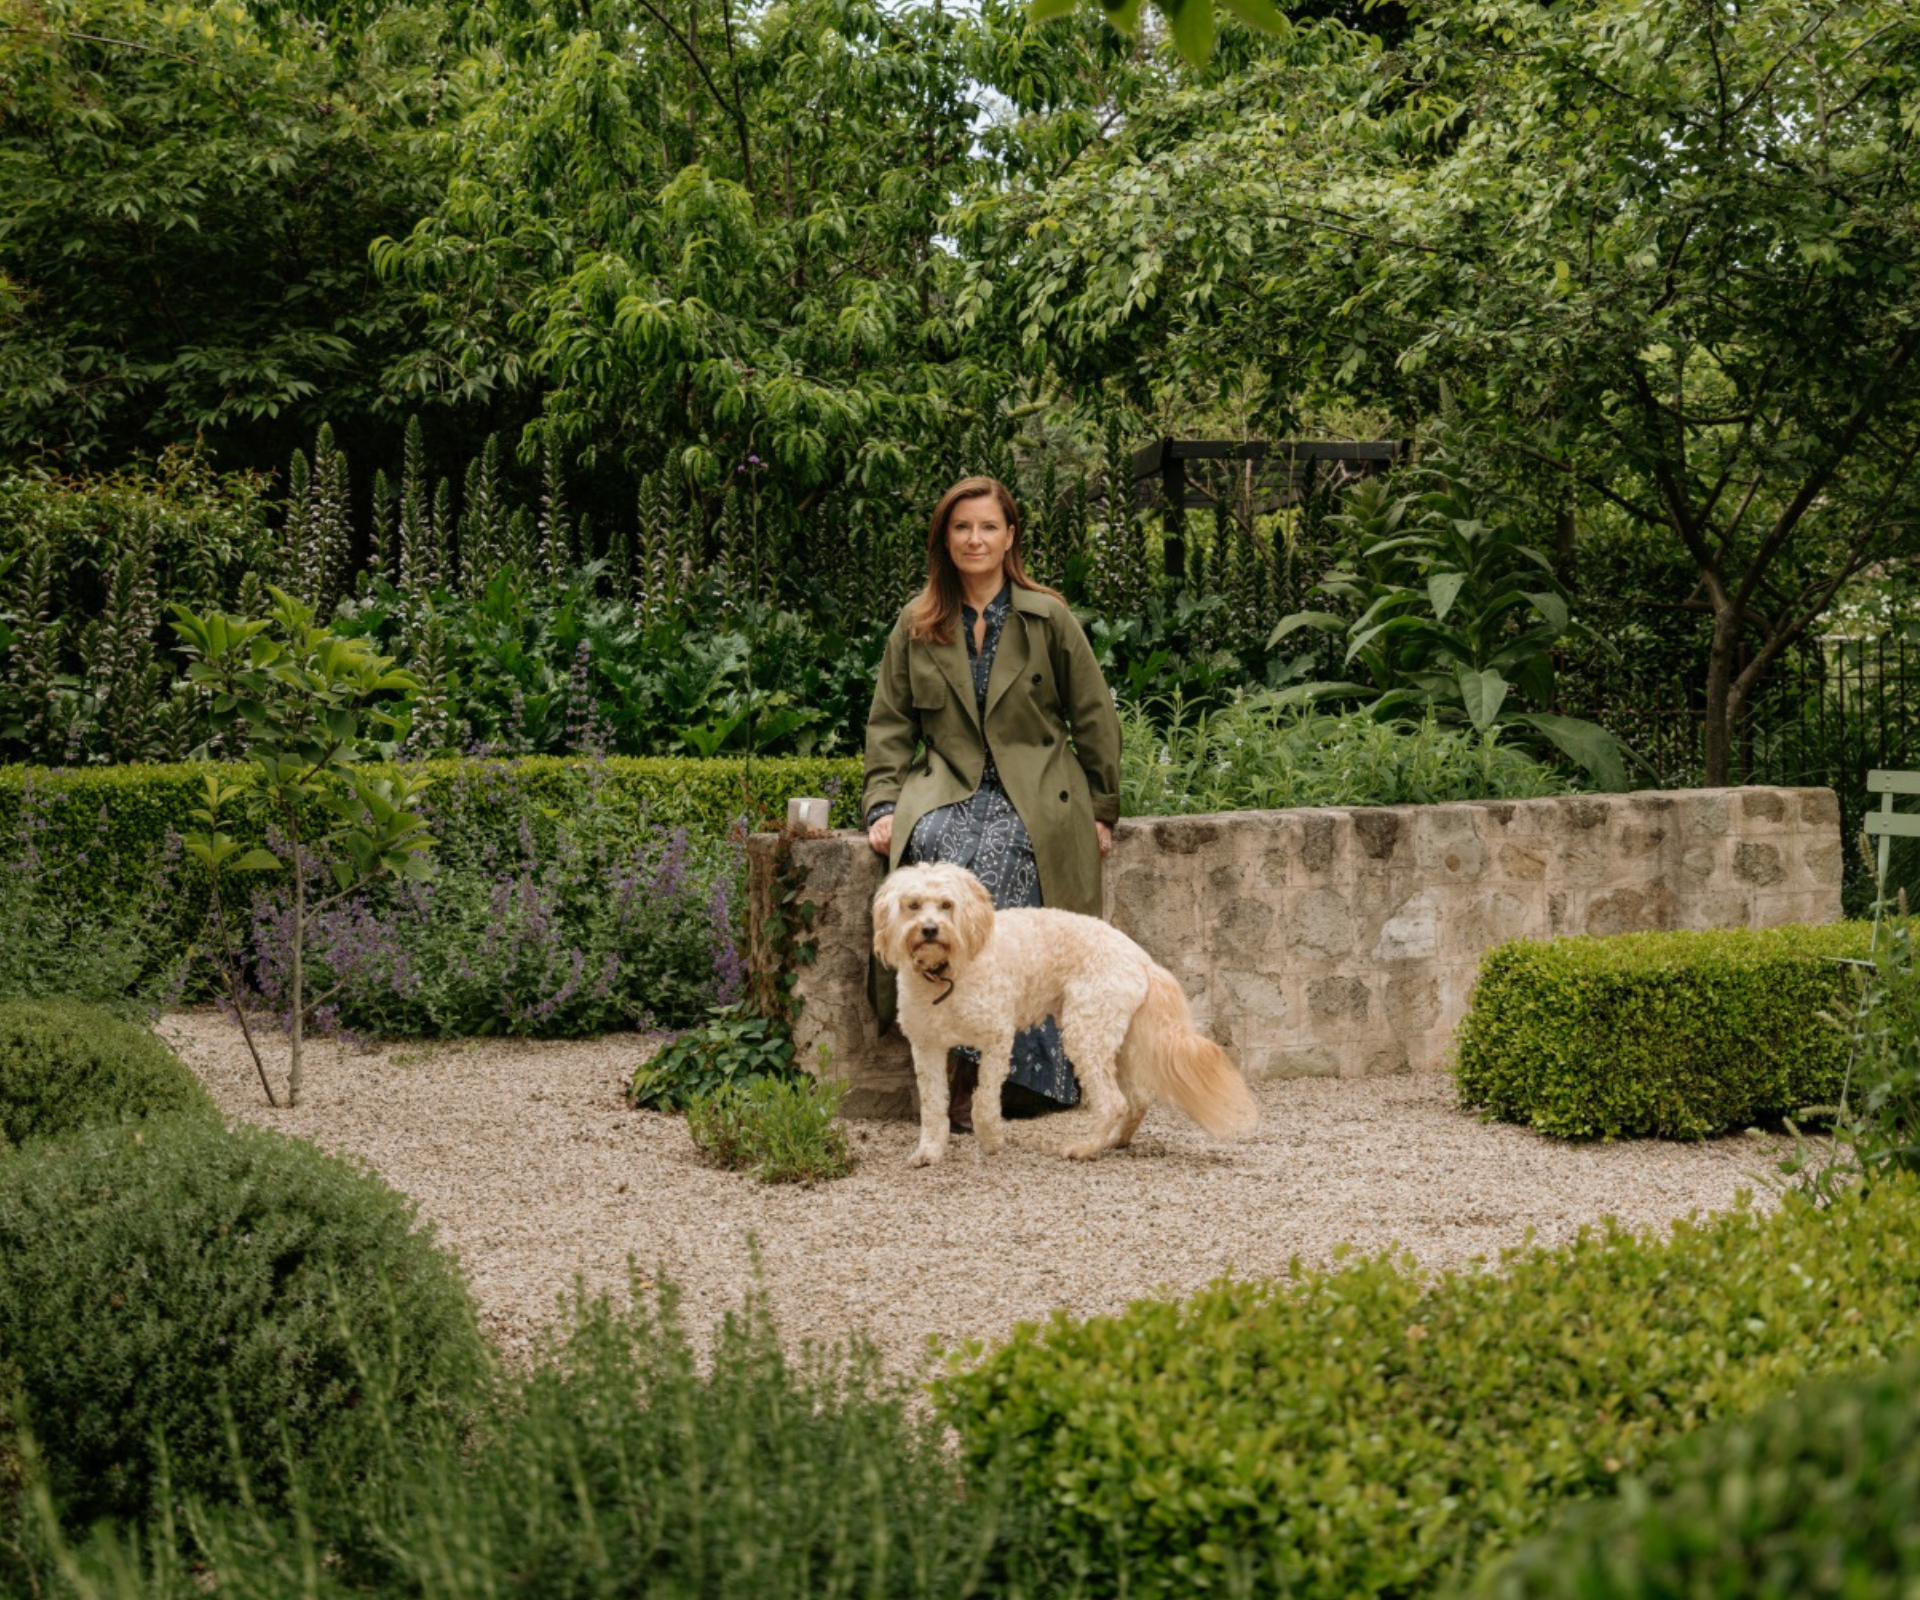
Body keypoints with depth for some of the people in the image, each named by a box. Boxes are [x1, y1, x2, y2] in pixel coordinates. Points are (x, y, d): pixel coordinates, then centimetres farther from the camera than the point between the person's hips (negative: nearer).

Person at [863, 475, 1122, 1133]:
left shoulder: (1047, 618, 6)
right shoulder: (916, 625, 12)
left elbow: (1094, 717, 10)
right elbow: (889, 724, 14)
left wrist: (1101, 808, 7)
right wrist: (883, 804, 0)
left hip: (1033, 794, -2)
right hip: (947, 789, 2)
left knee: (997, 856, -35)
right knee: (937, 850, -34)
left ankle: (967, 1062, -32)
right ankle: (962, 1070, -33)